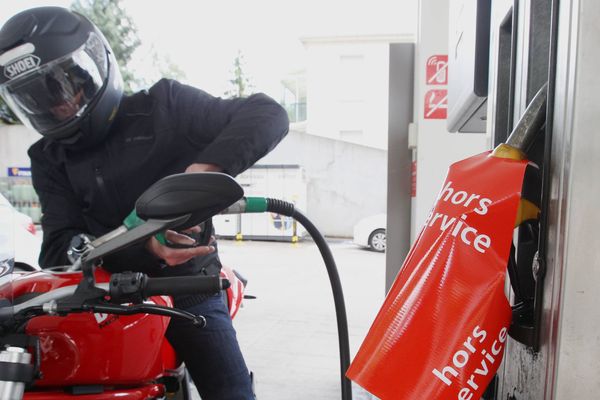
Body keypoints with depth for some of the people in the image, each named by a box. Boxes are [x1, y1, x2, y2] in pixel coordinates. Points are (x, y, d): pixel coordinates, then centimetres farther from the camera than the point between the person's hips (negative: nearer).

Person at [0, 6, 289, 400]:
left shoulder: (162, 106, -2)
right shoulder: (49, 158, 10)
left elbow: (268, 114, -11)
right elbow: (61, 247, -3)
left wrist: (205, 168, -29)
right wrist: (144, 248, -23)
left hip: (187, 290, -3)